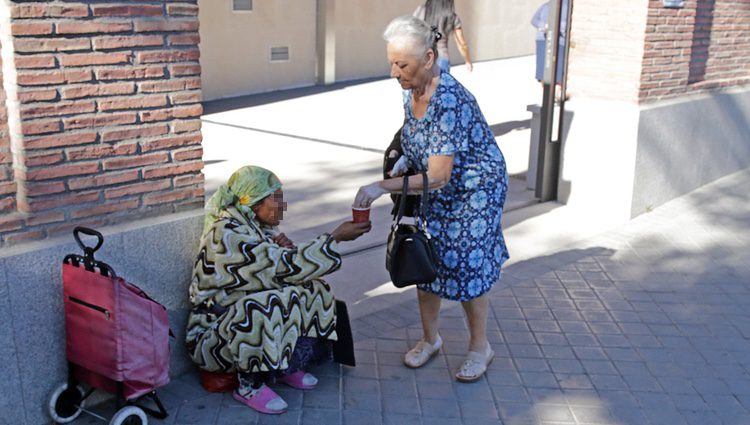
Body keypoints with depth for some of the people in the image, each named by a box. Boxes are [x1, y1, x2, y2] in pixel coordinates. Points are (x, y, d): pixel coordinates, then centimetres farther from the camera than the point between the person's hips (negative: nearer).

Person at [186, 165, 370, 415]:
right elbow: (288, 268, -27)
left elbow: (282, 270, 8)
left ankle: (287, 366, 5)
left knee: (312, 289, -4)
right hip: (212, 336, -9)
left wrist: (288, 250, -14)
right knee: (263, 306, -36)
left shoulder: (258, 226, 3)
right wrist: (336, 237, -23)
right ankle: (250, 386, -17)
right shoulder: (227, 235, -24)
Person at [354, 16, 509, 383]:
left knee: (467, 266, -1)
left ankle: (480, 346, 21)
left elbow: (438, 176, -34)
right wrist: (401, 170, 0)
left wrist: (384, 186, -37)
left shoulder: (450, 100, -33)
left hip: (475, 189, -7)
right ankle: (429, 339, 29)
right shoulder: (410, 92, -7)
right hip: (435, 191, 8)